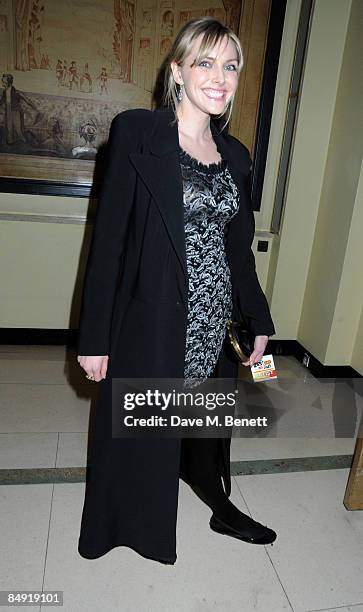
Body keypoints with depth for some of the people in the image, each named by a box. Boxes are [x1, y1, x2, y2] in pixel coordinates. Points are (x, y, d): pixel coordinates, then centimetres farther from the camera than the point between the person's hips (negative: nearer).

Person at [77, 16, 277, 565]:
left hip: (214, 317, 5)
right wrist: (95, 337, -13)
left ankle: (221, 508, 47)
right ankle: (135, 528, 42)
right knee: (138, 431, 13)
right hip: (152, 319, -4)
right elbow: (108, 236, -11)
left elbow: (239, 247, 13)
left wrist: (260, 322, 15)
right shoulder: (137, 132, -7)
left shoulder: (235, 154, 9)